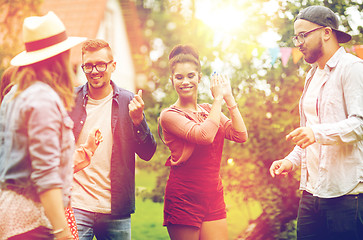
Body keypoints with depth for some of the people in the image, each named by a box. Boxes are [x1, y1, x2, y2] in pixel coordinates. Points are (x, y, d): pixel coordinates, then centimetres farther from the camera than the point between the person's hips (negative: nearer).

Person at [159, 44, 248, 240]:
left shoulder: (209, 111, 12)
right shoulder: (169, 115, -6)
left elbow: (240, 136, -1)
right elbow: (204, 135, -22)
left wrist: (229, 98, -1)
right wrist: (218, 98, -12)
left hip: (213, 197, 5)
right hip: (183, 199, -5)